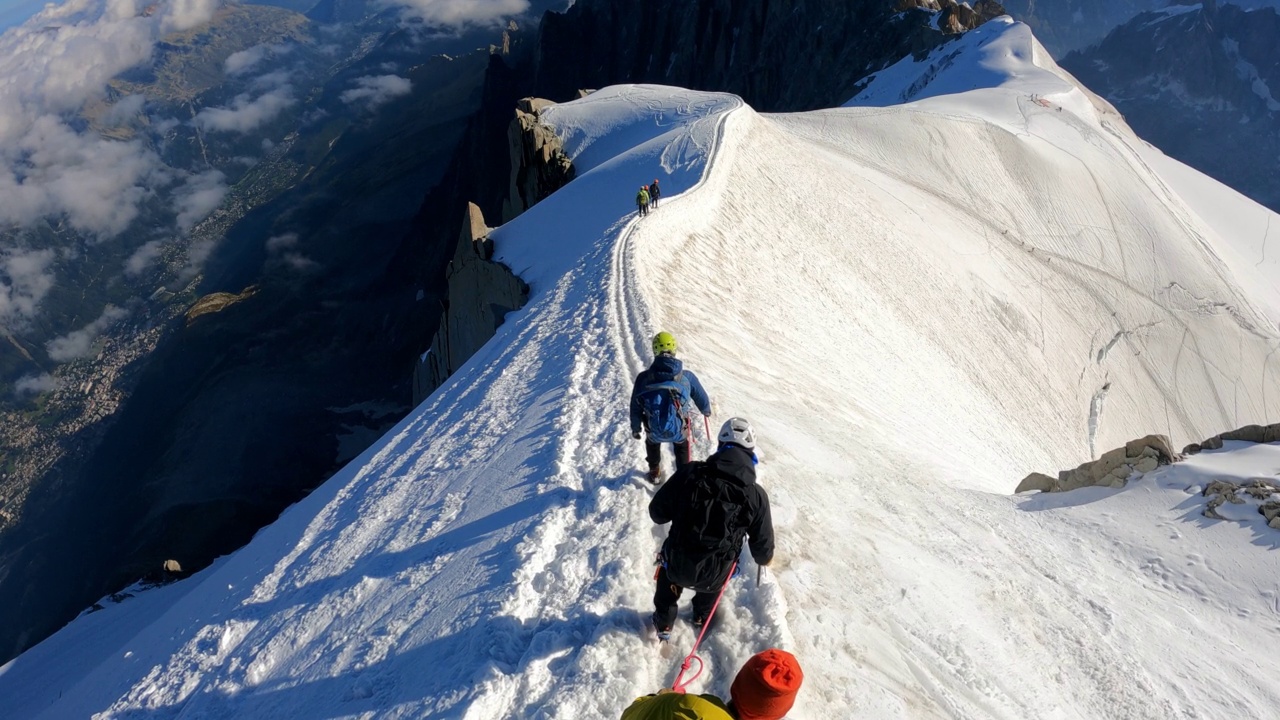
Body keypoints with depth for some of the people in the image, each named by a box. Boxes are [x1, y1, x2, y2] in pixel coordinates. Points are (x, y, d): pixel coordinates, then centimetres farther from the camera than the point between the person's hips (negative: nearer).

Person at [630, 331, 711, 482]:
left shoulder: (643, 378, -11)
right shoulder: (686, 376, -11)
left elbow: (635, 407, 0)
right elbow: (701, 398, 6)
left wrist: (635, 428, 19)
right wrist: (706, 410, 29)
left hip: (653, 432, 1)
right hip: (679, 431, -1)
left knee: (652, 442, 39)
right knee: (682, 446, 36)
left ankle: (654, 473, 57)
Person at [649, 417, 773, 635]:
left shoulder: (691, 473, -17)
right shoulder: (756, 495, -17)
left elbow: (657, 512, -6)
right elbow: (762, 544, -3)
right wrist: (764, 558, 22)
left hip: (677, 565, 0)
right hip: (712, 576, 0)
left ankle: (663, 623, 51)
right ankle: (702, 617, 60)